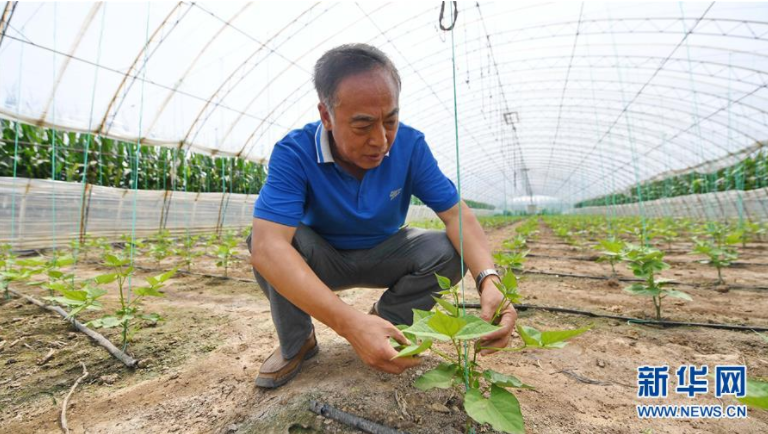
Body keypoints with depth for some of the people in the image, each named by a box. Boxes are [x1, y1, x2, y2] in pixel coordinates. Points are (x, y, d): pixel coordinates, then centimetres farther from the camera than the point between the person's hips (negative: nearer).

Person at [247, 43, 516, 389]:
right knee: (273, 238, -31)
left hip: (382, 256, 2)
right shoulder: (294, 153, -27)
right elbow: (267, 245, -40)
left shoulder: (410, 145, -19)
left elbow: (457, 214, -20)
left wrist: (488, 280, -39)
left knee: (448, 252, -23)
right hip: (321, 259, -1)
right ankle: (296, 344, -4)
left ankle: (385, 320, 1)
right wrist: (349, 322, -51)